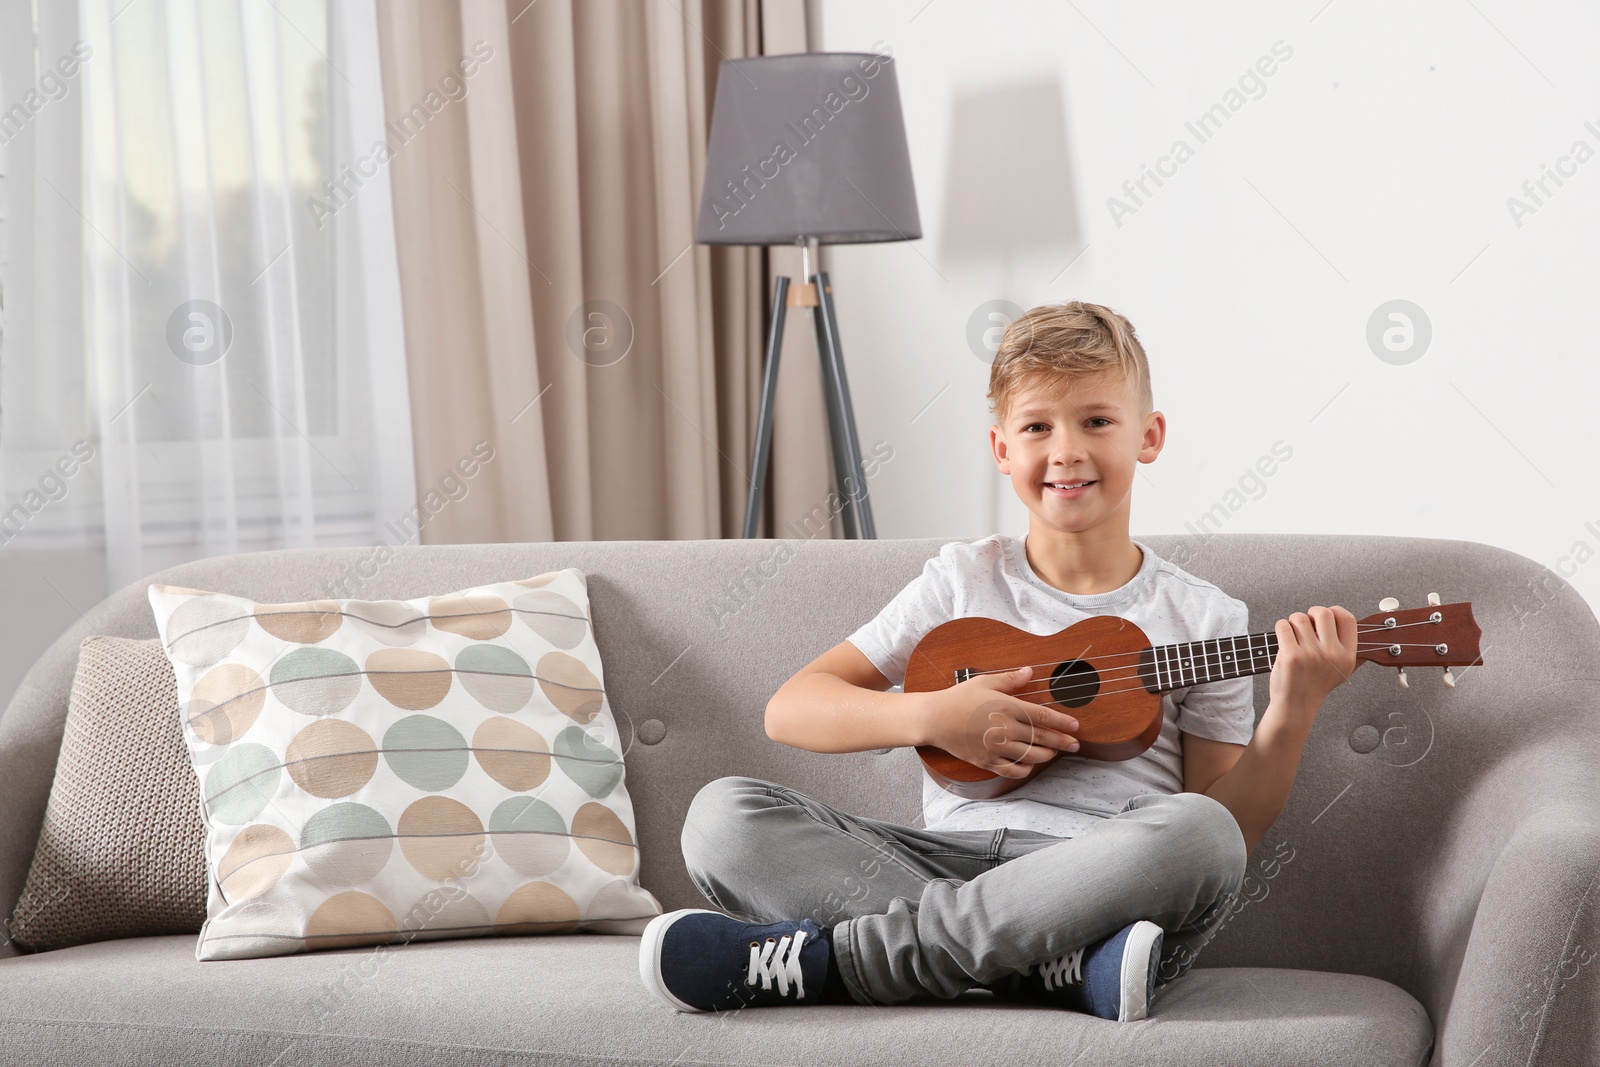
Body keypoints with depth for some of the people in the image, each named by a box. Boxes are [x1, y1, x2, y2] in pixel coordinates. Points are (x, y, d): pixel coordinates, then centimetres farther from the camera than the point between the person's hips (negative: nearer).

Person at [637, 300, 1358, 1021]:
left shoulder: (1202, 618, 11)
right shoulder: (963, 580, 14)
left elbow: (1232, 829, 8)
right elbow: (789, 710, 8)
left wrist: (1291, 715, -8)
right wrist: (931, 716, -7)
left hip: (1101, 877, -1)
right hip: (948, 857, 1)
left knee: (1199, 830, -37)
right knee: (722, 814, -21)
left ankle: (819, 956, -30)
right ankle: (1072, 967, -32)